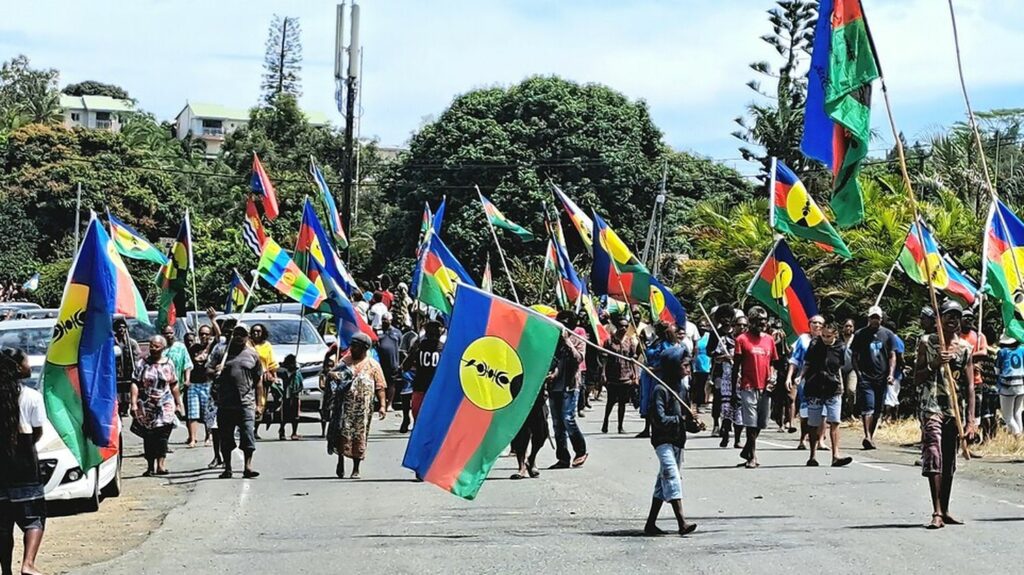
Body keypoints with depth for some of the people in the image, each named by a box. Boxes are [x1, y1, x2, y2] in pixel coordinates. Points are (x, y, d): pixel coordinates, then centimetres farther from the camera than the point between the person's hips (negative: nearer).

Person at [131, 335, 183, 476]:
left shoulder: (168, 364, 8)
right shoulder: (143, 363, 3)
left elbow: (174, 386, 14)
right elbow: (135, 384, -1)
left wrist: (178, 403, 14)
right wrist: (134, 403, -10)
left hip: (165, 405, 0)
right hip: (146, 406, 0)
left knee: (163, 435, -14)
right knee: (148, 437, 4)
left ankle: (161, 464, -21)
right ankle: (150, 466, 13)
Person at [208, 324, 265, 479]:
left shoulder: (253, 355, 9)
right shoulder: (221, 351, 8)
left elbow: (258, 382, 10)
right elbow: (208, 369, 6)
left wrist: (259, 404, 5)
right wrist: (214, 372, -19)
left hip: (246, 403, -1)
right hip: (225, 403, 1)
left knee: (248, 435, -10)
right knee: (225, 437, 6)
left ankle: (248, 466, -10)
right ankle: (227, 468, 15)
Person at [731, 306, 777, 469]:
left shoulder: (769, 340, 12)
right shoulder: (742, 339, -2)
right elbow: (736, 366, -1)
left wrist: (772, 377, 0)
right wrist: (734, 390, -4)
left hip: (765, 388, 5)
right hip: (749, 387, -5)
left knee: (760, 423, 9)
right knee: (751, 423, -6)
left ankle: (746, 450, 26)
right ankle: (752, 456, -1)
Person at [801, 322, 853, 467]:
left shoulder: (840, 348, 3)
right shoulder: (815, 344, -3)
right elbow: (806, 364, 3)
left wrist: (840, 385, 18)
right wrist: (800, 377, -8)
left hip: (833, 391, 1)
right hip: (814, 390, -1)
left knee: (834, 422, -7)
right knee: (814, 424, 4)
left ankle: (836, 455, -10)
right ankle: (813, 456, 15)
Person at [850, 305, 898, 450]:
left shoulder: (888, 335, 10)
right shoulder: (860, 334, 5)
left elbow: (892, 356, 10)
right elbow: (854, 356, 8)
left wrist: (891, 373, -3)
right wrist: (858, 372, -5)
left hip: (882, 377, 3)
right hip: (865, 377, -3)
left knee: (878, 410, 8)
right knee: (868, 407, -16)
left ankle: (871, 436, 20)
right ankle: (867, 436, -25)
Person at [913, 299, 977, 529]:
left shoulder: (965, 348, 7)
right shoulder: (926, 343, 0)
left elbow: (969, 386, 4)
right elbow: (917, 379, 0)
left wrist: (970, 419, -3)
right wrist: (934, 364, -18)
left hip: (954, 410, 4)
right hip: (931, 407, -4)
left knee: (949, 461, 9)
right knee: (934, 457, -15)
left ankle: (944, 511, 19)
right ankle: (937, 513, -19)